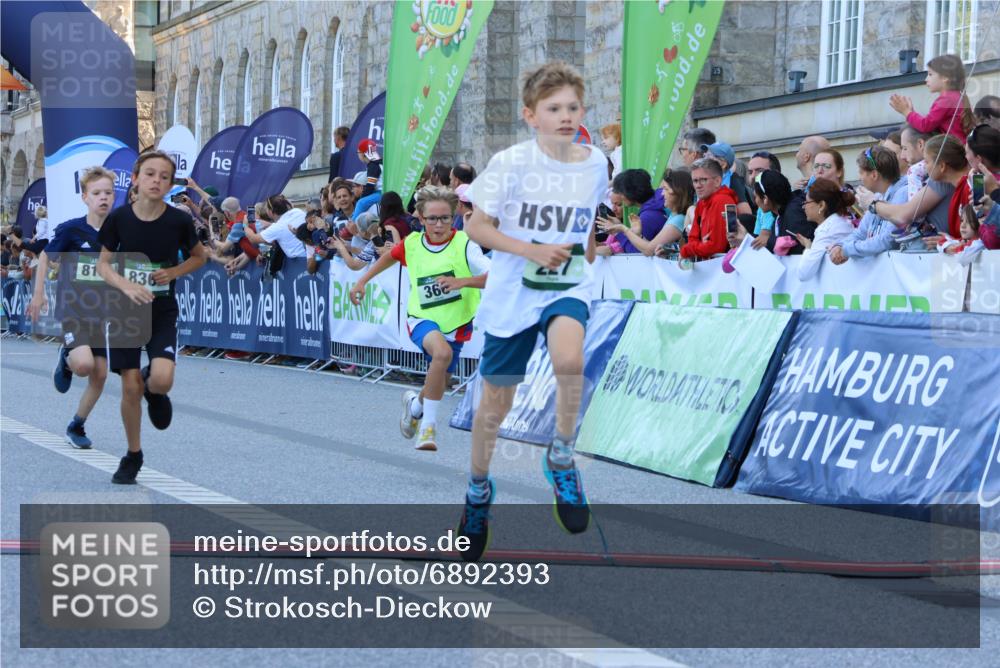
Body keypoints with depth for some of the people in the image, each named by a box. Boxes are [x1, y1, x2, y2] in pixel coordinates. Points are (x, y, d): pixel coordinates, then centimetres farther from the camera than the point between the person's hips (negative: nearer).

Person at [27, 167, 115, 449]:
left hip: (102, 312, 4)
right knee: (84, 364, -25)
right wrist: (38, 295, 1)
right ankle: (65, 359, 12)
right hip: (72, 307, -4)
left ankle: (76, 427, 23)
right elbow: (46, 257, 5)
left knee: (100, 375, 3)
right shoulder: (71, 229, -9)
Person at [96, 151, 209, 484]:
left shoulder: (179, 221, -10)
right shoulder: (119, 218, -9)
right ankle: (133, 455, 20)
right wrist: (127, 285, -19)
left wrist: (174, 272, -11)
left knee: (161, 379, -21)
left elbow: (200, 257, 7)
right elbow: (103, 264, -1)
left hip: (163, 310, -1)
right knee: (130, 387, 0)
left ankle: (153, 389, 18)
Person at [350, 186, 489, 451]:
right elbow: (390, 256, 20)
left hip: (455, 322, 1)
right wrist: (362, 281, 18)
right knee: (442, 352, -34)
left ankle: (415, 404, 50)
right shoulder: (412, 244, -3)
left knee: (437, 385, 11)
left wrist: (462, 281, -38)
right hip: (422, 319, -1)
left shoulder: (463, 244, -14)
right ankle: (429, 424, -23)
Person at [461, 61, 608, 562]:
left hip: (568, 287, 1)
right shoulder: (511, 163, -11)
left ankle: (561, 459, -9)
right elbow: (476, 226, -9)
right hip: (512, 293, -1)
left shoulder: (595, 163, -1)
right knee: (496, 401, 8)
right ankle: (478, 490, 34)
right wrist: (531, 250, -20)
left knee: (568, 357, -32)